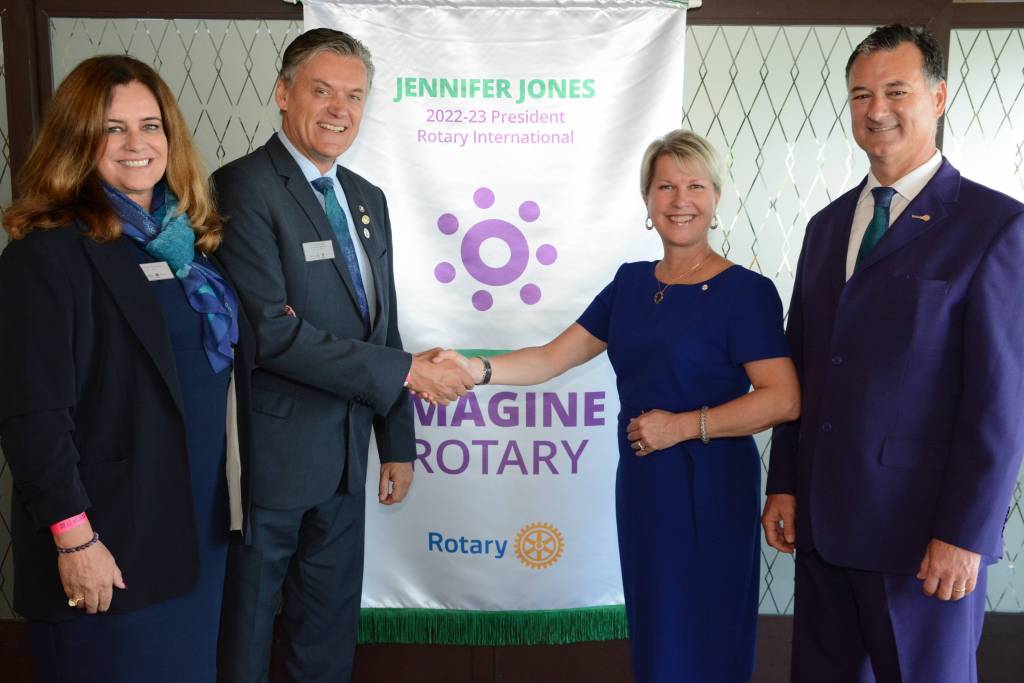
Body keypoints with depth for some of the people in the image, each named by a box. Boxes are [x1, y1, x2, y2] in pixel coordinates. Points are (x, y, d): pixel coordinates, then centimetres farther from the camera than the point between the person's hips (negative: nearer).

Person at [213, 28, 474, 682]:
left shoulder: (369, 199, 10)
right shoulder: (243, 188, -13)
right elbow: (270, 329, -23)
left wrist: (398, 443, 13)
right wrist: (405, 371, -19)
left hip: (344, 458, 7)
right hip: (268, 458, -7)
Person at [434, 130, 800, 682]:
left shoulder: (745, 291, -9)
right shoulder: (631, 283, 8)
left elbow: (783, 399, -16)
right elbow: (552, 357, 5)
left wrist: (684, 426, -18)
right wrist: (474, 369, -9)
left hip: (708, 490, -5)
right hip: (640, 485, 6)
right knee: (652, 636, 17)